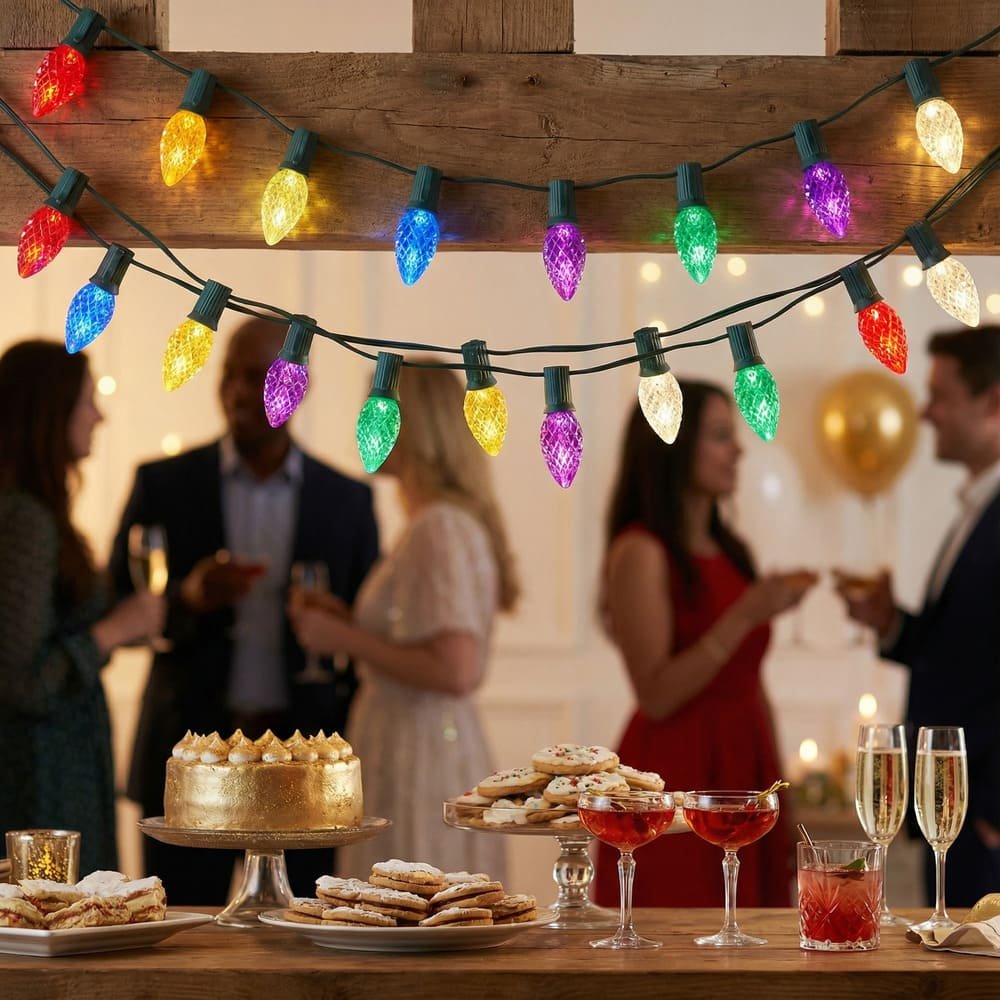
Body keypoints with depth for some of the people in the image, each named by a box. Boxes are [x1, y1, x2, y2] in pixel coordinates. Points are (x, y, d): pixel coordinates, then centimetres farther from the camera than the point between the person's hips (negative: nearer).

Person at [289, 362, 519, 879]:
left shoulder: (438, 530, -15)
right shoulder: (458, 521, 14)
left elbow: (454, 672, -23)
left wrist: (345, 640, -14)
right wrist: (348, 625, 11)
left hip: (419, 763, -10)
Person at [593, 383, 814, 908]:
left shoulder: (731, 549, 13)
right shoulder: (641, 552, -9)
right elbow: (656, 694, -16)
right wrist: (746, 615, -21)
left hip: (742, 777, 7)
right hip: (676, 778, -7)